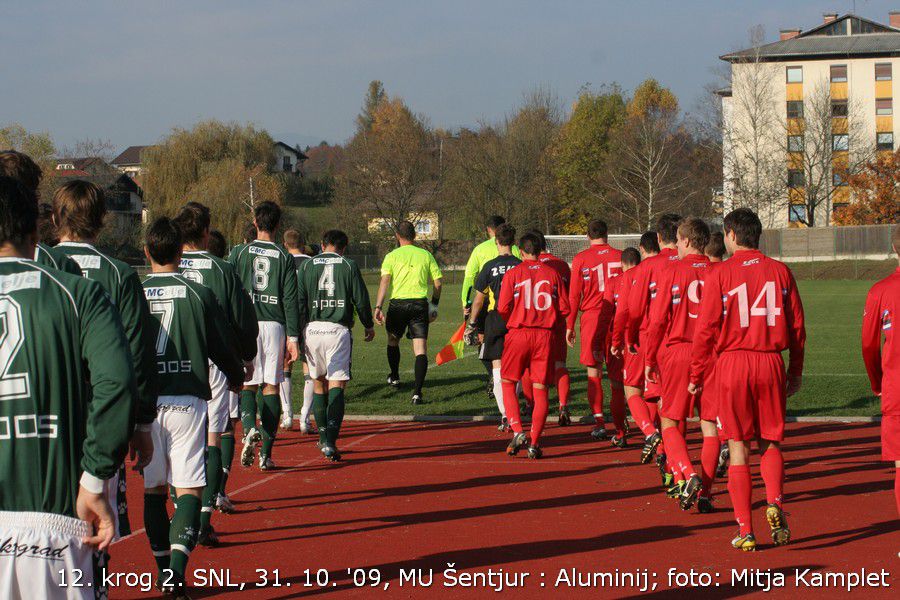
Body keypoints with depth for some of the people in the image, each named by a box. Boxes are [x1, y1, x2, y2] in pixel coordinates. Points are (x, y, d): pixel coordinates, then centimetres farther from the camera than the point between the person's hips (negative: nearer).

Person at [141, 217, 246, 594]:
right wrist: (237, 377, 27)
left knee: (153, 488, 14)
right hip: (188, 399, -1)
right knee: (189, 488, -1)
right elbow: (224, 346, 7)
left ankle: (164, 570, 20)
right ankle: (177, 565, -20)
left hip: (144, 403, 2)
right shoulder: (198, 294, 0)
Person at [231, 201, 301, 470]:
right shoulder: (284, 257, 4)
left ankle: (250, 428, -20)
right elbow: (290, 300, 0)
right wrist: (293, 337, 2)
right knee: (271, 387, 5)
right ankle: (266, 452, 2)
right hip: (274, 325, 0)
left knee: (247, 384, 9)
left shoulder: (241, 253, 3)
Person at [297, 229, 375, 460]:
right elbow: (361, 300, 4)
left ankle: (324, 439, 21)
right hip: (338, 329, -2)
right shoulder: (348, 266, 4)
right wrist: (369, 326, 19)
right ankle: (331, 442, -18)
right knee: (336, 386, -4)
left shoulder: (307, 266, 8)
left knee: (319, 383, 17)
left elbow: (299, 302, 4)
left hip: (313, 329, 2)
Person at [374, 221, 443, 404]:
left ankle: (394, 377, 44)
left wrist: (378, 307, -15)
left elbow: (385, 281, -10)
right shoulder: (425, 255, 8)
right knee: (420, 348, -5)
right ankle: (417, 392, -17)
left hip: (397, 303, 0)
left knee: (393, 340, 27)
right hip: (420, 304, 0)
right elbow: (437, 282, 8)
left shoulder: (392, 256, 2)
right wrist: (434, 303, 23)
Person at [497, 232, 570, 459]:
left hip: (518, 334, -2)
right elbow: (564, 308, 3)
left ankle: (517, 432, -6)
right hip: (545, 335, 2)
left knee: (508, 384, 11)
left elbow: (503, 308, -6)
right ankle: (534, 443, 1)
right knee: (540, 389, 5)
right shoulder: (553, 273, 5)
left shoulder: (513, 273, -2)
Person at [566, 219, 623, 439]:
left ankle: (599, 423, -6)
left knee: (594, 373, 2)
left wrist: (569, 326, 5)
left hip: (591, 317, -2)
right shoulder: (620, 256, 3)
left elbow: (574, 295, -2)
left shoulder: (580, 259, -2)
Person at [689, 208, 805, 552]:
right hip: (771, 362, 2)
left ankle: (745, 530, 3)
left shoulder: (720, 275, -4)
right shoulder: (780, 272, 4)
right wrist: (796, 371, 17)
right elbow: (797, 326, 7)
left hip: (733, 363, -2)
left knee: (738, 447, 4)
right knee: (770, 442, 15)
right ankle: (775, 501, -12)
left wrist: (696, 376, 5)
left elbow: (706, 330, -5)